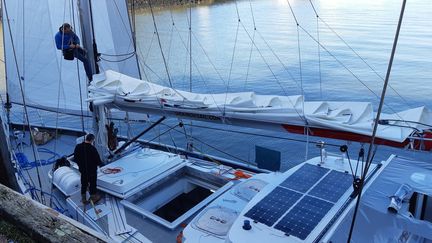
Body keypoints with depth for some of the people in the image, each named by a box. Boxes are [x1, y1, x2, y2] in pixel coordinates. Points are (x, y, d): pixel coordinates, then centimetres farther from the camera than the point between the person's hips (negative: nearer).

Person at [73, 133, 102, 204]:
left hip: (82, 169, 5)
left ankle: (83, 199, 29)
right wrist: (100, 163, 4)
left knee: (84, 184, 18)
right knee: (92, 184, 12)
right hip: (92, 170, -5)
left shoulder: (78, 147, -7)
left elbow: (75, 158, 4)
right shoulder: (92, 148, -25)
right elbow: (97, 160, -18)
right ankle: (93, 198, 27)